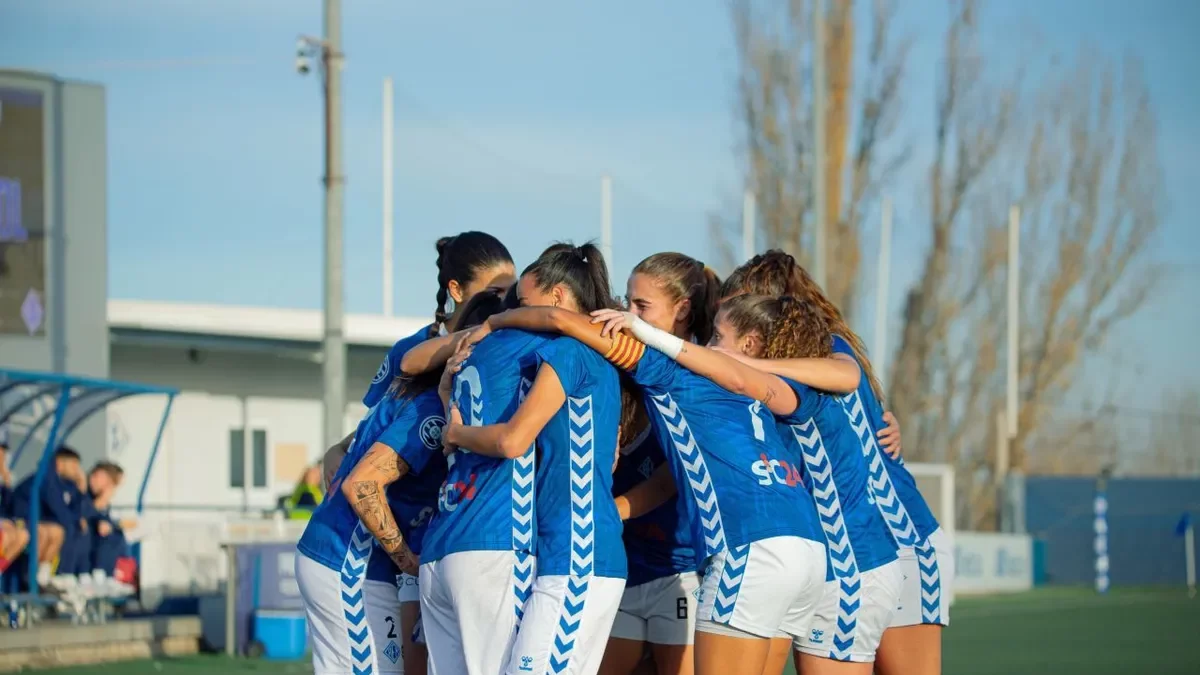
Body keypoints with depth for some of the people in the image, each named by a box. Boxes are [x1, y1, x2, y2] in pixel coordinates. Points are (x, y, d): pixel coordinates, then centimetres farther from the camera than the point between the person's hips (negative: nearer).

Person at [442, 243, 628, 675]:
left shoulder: (567, 352, -8)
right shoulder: (600, 362, 20)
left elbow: (512, 441, -17)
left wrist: (457, 433, 4)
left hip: (575, 560, -10)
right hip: (600, 560, 10)